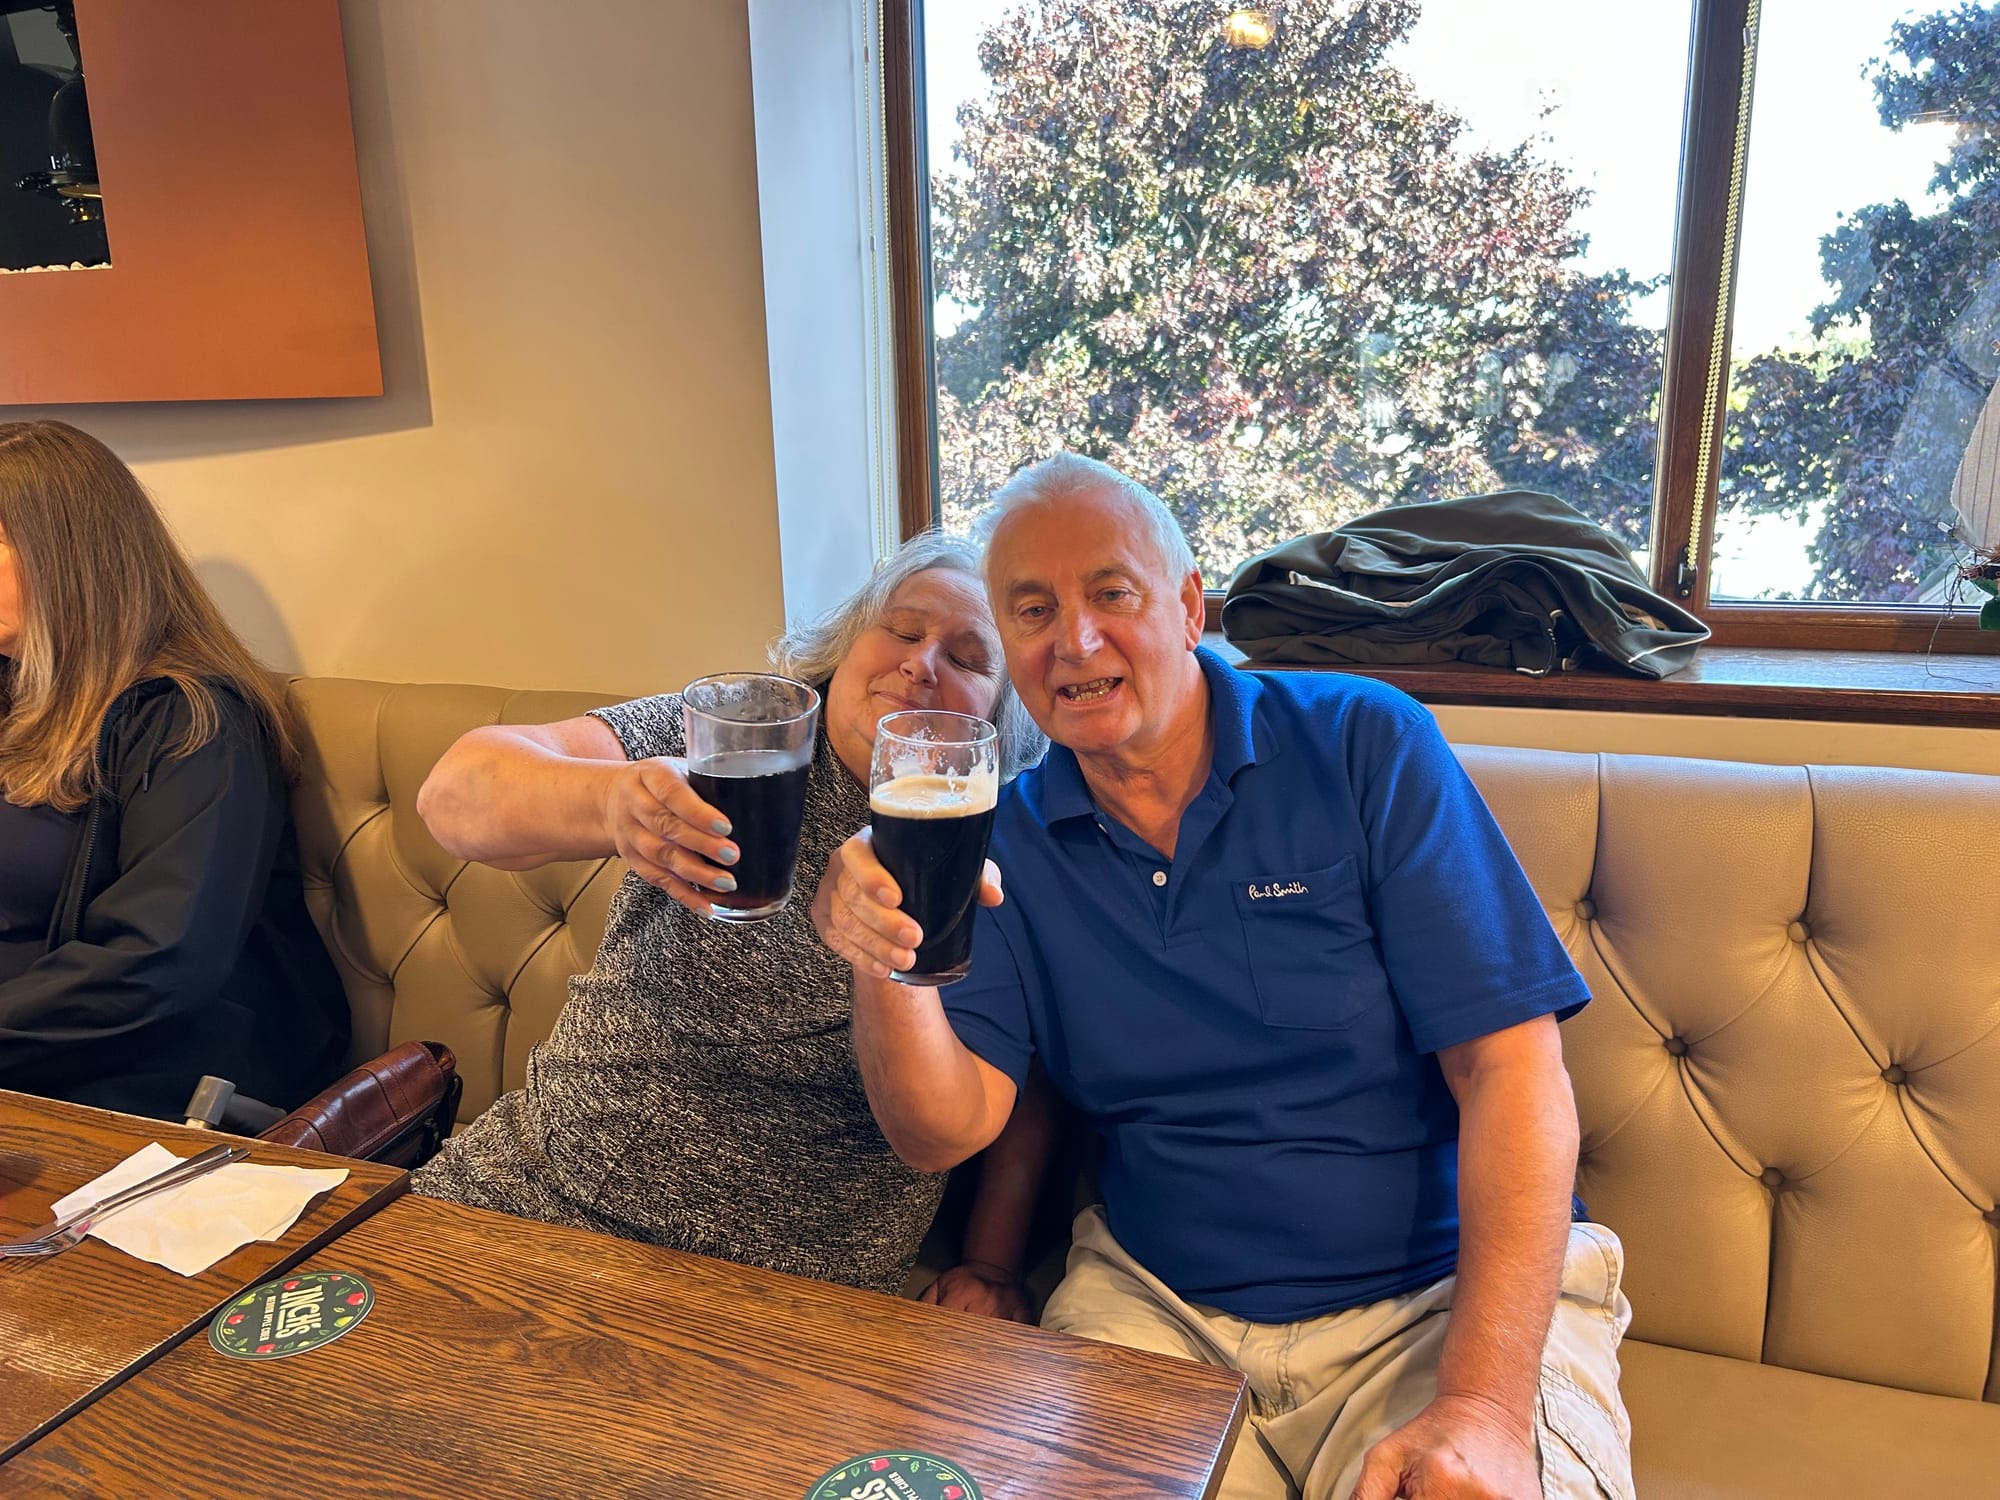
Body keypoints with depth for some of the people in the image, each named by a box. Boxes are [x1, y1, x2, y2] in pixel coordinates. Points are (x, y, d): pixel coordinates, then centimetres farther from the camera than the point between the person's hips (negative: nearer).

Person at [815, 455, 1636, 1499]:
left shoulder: (1363, 745, -8)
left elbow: (1510, 1069, -12)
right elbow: (945, 1130, -5)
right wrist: (889, 972, -26)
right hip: (1156, 1309, 3)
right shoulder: (1009, 840, 1)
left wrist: (1483, 1403, -21)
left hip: (1445, 1301, -2)